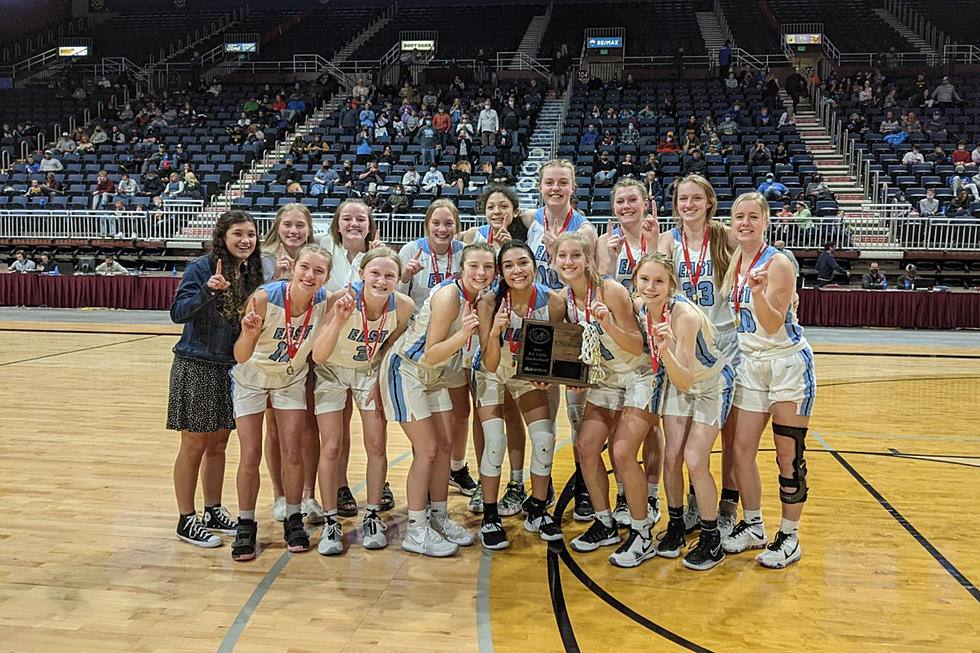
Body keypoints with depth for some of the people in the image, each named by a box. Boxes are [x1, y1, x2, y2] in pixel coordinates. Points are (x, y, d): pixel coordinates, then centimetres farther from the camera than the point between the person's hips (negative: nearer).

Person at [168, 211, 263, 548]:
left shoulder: (252, 273, 7)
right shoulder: (201, 267, -12)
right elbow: (178, 313, -19)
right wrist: (208, 291, -32)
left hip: (231, 368, 6)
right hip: (196, 367, -6)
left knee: (218, 443, 15)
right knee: (194, 445, 3)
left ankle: (213, 512, 28)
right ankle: (186, 521, 15)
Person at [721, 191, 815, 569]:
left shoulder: (777, 263, -16)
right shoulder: (734, 262, 4)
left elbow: (773, 325, -26)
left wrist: (758, 292, -39)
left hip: (788, 365, -6)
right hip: (750, 365, 7)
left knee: (789, 456, 1)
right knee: (742, 450, 7)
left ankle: (789, 537, 15)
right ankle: (752, 527, 24)